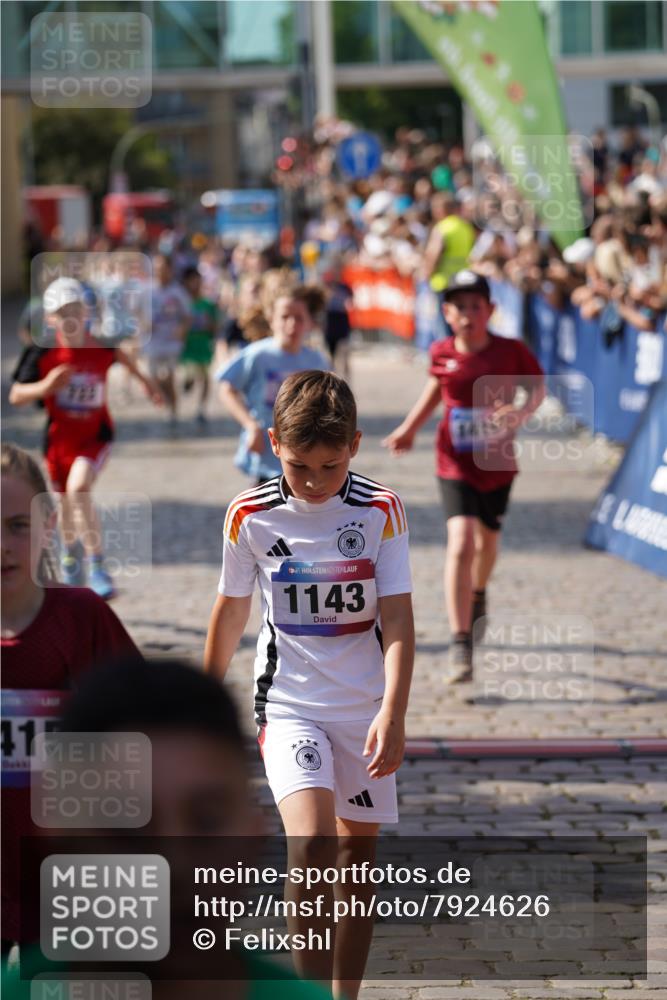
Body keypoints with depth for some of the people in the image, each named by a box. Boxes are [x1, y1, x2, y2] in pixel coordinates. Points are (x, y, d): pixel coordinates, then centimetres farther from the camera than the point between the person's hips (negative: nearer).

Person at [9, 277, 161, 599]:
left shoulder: (101, 347, -11)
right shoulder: (42, 353, -13)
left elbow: (117, 352, 15)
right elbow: (16, 396, -9)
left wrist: (143, 379, 25)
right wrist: (46, 386, -27)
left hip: (95, 436, -2)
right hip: (60, 437, 2)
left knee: (78, 488, -28)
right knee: (66, 504, 16)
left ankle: (97, 568, -22)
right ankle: (70, 557, 49)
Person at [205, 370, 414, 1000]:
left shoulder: (381, 511, -7)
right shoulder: (250, 515, -6)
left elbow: (397, 621, -10)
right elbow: (231, 610, 9)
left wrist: (392, 715, -22)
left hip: (365, 707, 1)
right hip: (288, 705, -1)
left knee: (356, 852, 11)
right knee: (310, 843, -22)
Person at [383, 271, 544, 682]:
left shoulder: (511, 351, -12)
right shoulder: (442, 354, -7)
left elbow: (538, 388, 0)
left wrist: (523, 412, -20)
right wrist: (409, 429, 12)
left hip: (498, 463, 1)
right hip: (456, 464, -1)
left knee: (487, 539, 21)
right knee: (461, 543, -18)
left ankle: (478, 596, 57)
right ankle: (461, 646, -16)